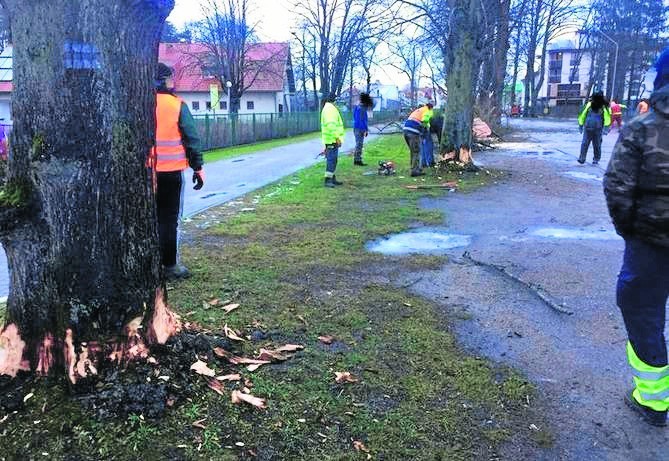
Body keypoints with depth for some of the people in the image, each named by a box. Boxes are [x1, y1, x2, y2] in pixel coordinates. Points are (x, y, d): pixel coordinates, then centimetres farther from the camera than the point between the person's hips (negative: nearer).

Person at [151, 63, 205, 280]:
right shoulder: (177, 105, -4)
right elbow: (191, 139, -4)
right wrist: (198, 168, 3)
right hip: (170, 172, -3)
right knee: (168, 219, 3)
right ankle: (169, 265, 7)